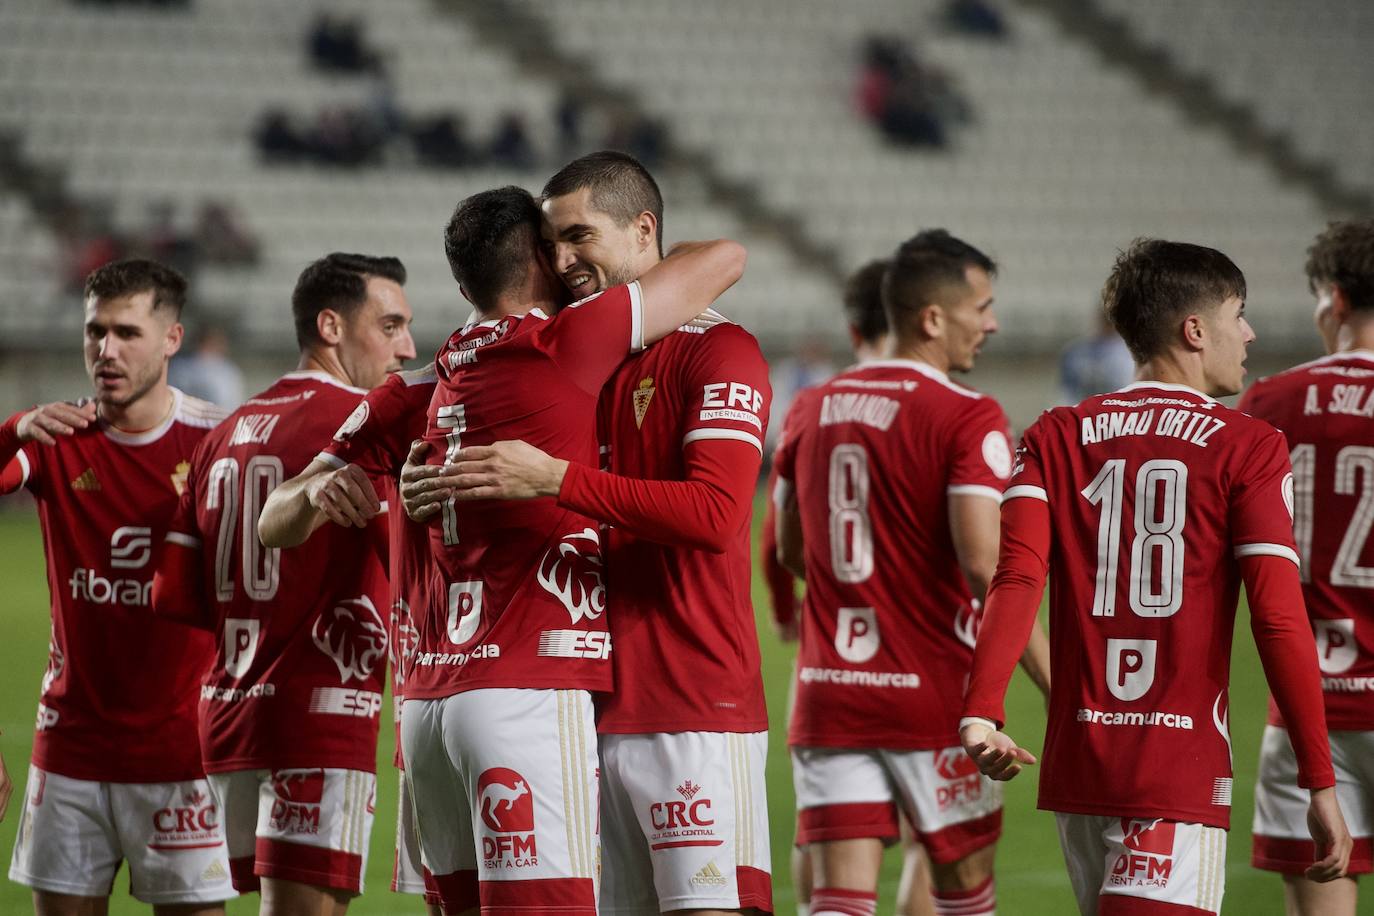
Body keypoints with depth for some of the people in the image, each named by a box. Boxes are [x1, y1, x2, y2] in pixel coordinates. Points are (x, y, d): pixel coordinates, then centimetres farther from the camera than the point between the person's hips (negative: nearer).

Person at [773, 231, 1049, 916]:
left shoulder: (811, 410, 8)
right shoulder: (969, 419, -12)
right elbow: (983, 564, -21)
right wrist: (1055, 685, -16)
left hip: (827, 698, 4)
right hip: (933, 696, -4)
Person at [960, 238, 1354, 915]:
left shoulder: (1055, 439, 10)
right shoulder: (1247, 448, -2)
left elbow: (1016, 580, -5)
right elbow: (1279, 619, -9)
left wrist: (981, 713, -15)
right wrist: (1321, 785, -6)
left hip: (1076, 763, 6)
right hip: (1183, 770, -6)